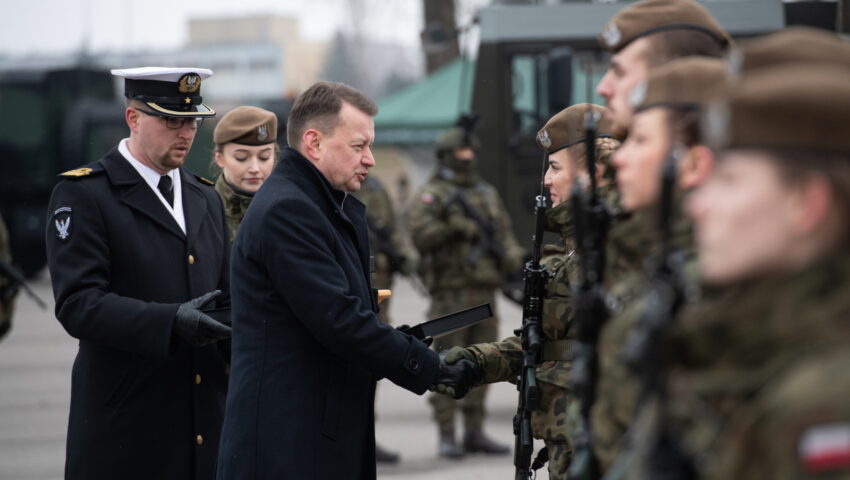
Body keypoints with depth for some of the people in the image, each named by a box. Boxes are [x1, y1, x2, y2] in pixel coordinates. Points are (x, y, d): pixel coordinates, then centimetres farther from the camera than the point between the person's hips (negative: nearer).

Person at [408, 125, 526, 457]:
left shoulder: (488, 194, 19)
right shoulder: (431, 194, 0)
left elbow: (505, 232, 15)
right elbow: (419, 234, -12)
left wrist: (511, 254, -4)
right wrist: (452, 225, -21)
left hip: (485, 292, 6)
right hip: (450, 292, -6)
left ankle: (474, 432, 16)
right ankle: (446, 436, 0)